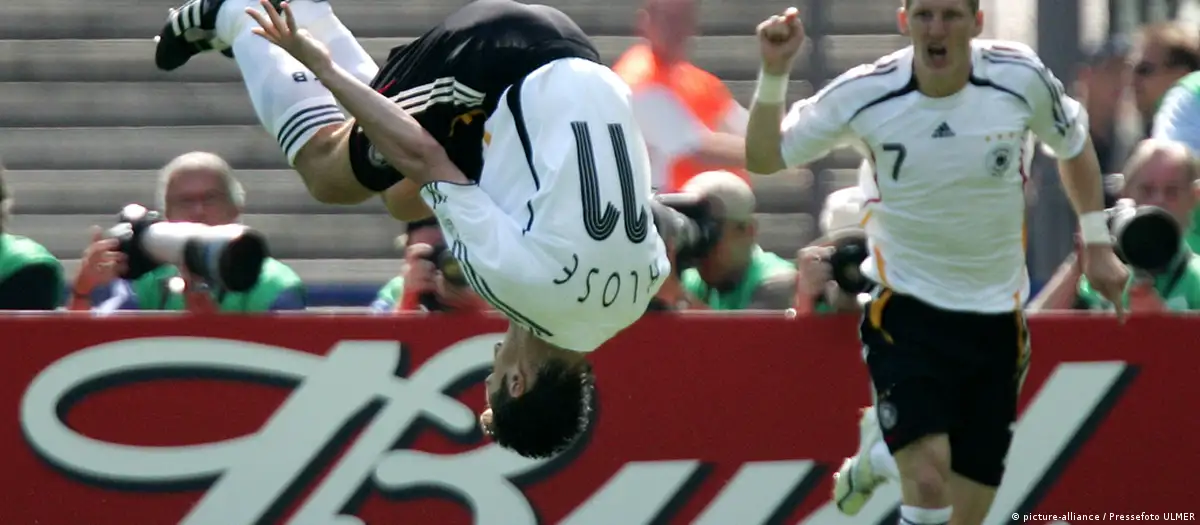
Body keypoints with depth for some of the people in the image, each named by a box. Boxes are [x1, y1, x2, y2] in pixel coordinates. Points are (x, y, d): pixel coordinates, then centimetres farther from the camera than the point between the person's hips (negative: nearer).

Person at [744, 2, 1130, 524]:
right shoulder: (863, 94, -12)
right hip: (905, 311, -3)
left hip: (994, 319, 3)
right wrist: (773, 74, -18)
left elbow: (1072, 144, 11)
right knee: (928, 479, -25)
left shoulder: (1021, 77, -9)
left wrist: (1097, 242, 10)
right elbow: (763, 158, -3)